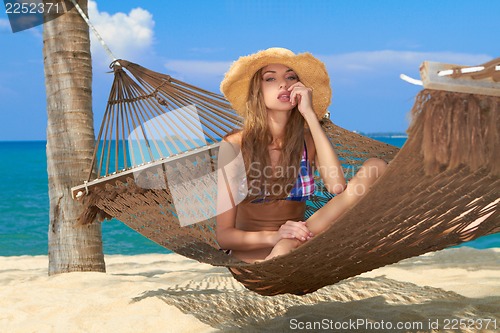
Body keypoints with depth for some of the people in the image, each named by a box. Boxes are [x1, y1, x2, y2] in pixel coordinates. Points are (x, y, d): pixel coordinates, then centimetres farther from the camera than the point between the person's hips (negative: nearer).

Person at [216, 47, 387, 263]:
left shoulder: (308, 140, 5)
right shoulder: (234, 146, -5)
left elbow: (337, 187, -18)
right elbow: (223, 235, -8)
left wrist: (310, 115, -14)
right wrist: (274, 237, -28)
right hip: (250, 257, -6)